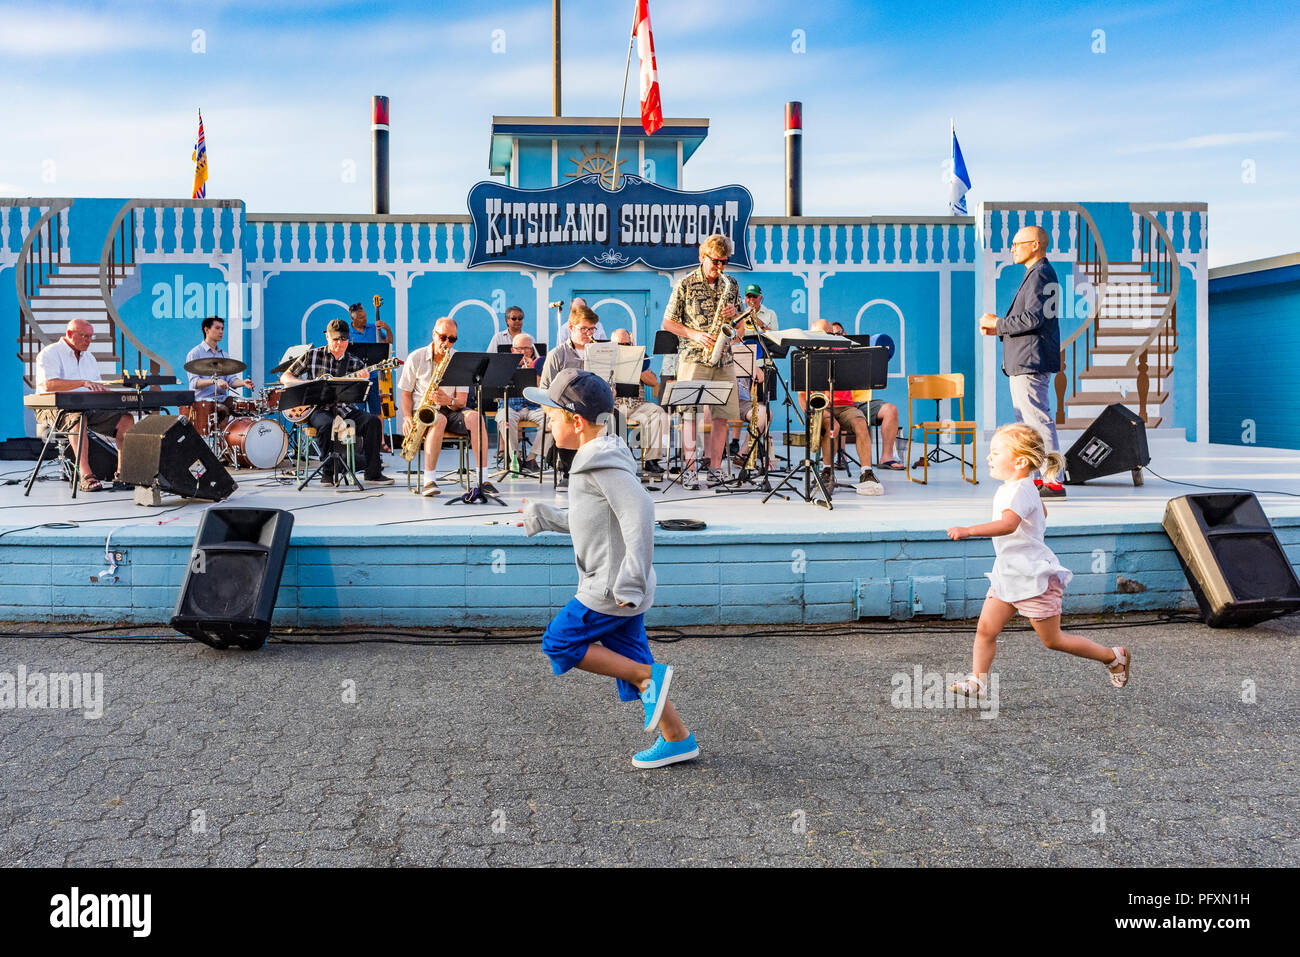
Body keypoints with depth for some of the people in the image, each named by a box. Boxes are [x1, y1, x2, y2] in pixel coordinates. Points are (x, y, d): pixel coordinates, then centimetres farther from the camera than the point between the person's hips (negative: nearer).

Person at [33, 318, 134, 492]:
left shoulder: (89, 357, 21)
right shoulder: (49, 354, -2)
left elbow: (98, 386, 22)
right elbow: (49, 384, -19)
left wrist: (103, 389, -3)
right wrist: (83, 383, -29)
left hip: (88, 407, 7)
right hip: (55, 409, -6)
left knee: (126, 419, -14)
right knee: (78, 419, -40)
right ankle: (85, 476, -45)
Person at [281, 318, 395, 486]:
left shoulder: (355, 363, 9)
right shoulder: (312, 356, 6)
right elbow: (285, 377, 9)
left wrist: (361, 382, -21)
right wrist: (306, 384, -10)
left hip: (344, 409, 2)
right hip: (319, 409, -2)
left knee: (373, 421, -23)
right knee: (326, 424, -37)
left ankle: (373, 473, -19)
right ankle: (329, 472, -19)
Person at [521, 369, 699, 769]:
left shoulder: (604, 462, -18)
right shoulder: (596, 459, 14)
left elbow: (640, 513, -29)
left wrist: (631, 580, -30)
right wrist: (543, 518, 31)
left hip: (611, 589, -10)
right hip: (617, 587, 10)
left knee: (559, 643, 0)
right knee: (630, 661, 13)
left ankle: (650, 676, -1)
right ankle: (677, 739, 20)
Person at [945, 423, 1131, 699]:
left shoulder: (1020, 490, -23)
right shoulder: (1010, 488, 9)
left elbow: (1008, 523, -44)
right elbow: (1042, 512, 30)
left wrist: (969, 530, -53)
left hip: (1034, 577, -9)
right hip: (1008, 575, 9)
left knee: (1053, 640, 7)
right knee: (985, 629, -1)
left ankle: (1114, 657, 26)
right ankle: (977, 681, 7)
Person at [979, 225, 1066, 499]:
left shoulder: (1039, 274, -12)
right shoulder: (1044, 273, 21)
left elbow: (1032, 318, -21)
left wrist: (998, 323, -10)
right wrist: (998, 330, 13)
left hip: (1031, 361, -11)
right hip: (1028, 361, 11)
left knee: (1039, 420, -10)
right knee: (1026, 423, 15)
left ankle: (1053, 482, -8)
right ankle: (1034, 478, 22)